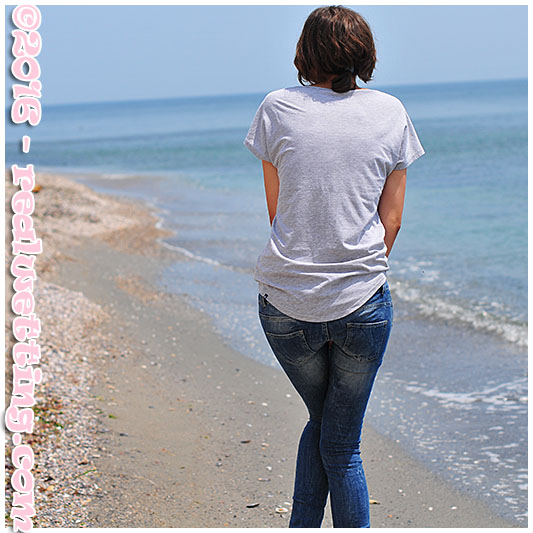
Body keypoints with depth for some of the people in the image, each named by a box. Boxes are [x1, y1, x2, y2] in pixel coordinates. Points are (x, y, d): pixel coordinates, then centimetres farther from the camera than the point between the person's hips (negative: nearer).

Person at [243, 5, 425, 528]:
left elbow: (277, 210, 7)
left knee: (321, 420, 23)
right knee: (341, 442, 12)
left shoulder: (277, 108, 0)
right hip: (363, 304, 0)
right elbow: (391, 219, 5)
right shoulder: (390, 113, 2)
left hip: (286, 302, 1)